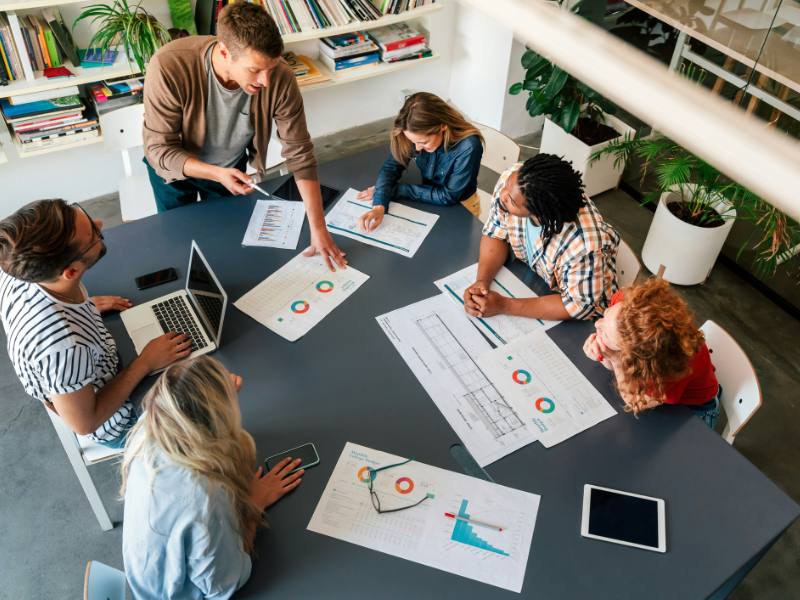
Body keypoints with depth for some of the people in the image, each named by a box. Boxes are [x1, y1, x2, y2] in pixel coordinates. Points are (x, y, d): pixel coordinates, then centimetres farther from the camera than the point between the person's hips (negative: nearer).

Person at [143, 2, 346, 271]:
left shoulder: (280, 79, -34)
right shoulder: (169, 67, -39)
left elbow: (299, 153, -26)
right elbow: (160, 151, -31)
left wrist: (318, 228, -29)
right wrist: (216, 174, -48)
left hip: (232, 166, 2)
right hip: (174, 166, -1)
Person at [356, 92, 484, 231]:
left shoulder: (469, 148, -33)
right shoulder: (418, 135, -20)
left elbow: (449, 197, -25)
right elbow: (391, 167, -14)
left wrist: (396, 190, -24)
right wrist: (379, 206, -33)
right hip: (430, 199, 4)